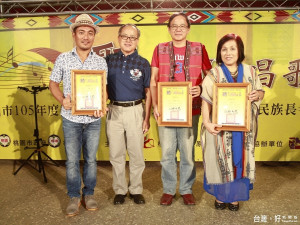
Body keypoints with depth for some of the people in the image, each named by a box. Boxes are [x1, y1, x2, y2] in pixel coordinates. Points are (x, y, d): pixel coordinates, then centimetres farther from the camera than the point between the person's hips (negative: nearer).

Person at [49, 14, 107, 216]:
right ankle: (74, 197, 25)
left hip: (93, 119, 1)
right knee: (72, 160, 8)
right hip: (71, 118, 0)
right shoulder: (63, 59, 0)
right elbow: (53, 83, 7)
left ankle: (89, 194, 28)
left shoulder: (101, 61, 1)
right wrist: (62, 100, -12)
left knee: (91, 159, 11)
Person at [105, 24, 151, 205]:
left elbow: (148, 92, 4)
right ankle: (120, 190, 24)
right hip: (114, 111, 2)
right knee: (116, 154, 8)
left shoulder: (143, 63, 3)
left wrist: (147, 118, -1)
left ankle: (136, 190, 23)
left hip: (135, 110, -1)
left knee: (137, 154, 5)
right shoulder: (109, 60, 6)